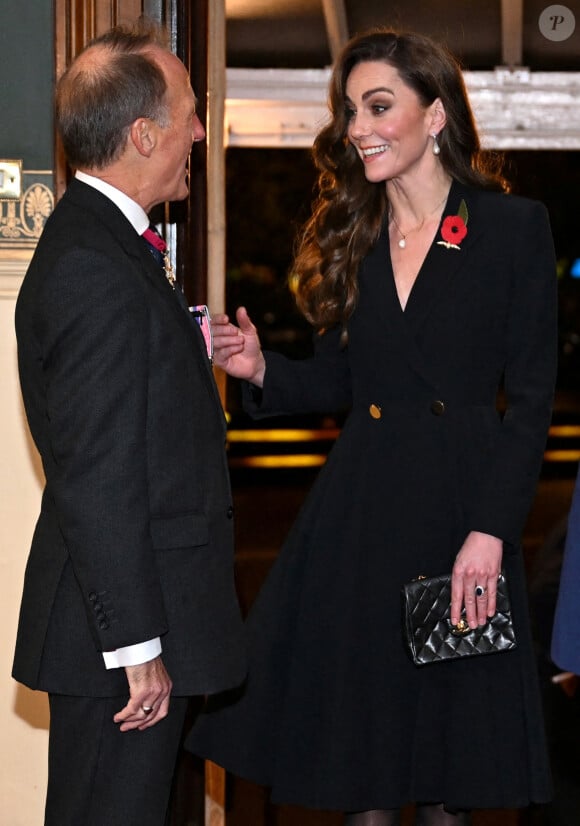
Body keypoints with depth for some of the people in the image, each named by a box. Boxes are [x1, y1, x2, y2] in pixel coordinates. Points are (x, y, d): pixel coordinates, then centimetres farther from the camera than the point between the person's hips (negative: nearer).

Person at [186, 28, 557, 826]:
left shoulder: (514, 228, -4)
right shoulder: (350, 236, 10)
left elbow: (532, 397, -7)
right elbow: (339, 379, 13)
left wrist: (490, 529, -14)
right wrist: (262, 369, -7)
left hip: (462, 504, -4)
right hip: (360, 511, 4)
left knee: (449, 753, 5)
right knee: (359, 726, 6)